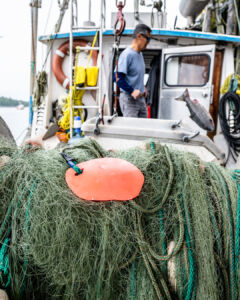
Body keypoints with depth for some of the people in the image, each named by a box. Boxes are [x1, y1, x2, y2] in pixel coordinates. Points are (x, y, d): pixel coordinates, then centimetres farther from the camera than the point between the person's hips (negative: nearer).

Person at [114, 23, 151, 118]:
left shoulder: (140, 54, 13)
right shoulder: (127, 54, -15)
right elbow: (117, 77, -23)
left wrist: (142, 88, 14)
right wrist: (132, 91, -22)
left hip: (141, 98, 9)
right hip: (129, 99, -9)